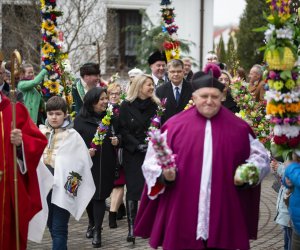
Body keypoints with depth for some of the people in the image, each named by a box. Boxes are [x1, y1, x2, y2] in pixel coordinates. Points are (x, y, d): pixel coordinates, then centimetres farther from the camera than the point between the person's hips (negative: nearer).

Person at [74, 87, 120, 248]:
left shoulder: (111, 118, 4)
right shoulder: (80, 120, -4)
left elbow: (119, 134, 15)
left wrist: (117, 140, -7)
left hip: (106, 164, 1)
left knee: (100, 196, -2)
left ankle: (97, 231, 4)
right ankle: (92, 223, 37)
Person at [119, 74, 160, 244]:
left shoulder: (156, 105, 6)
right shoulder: (126, 106, 0)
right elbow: (123, 130, -4)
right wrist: (139, 145, -13)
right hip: (133, 154, -2)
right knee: (133, 189, -5)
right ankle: (132, 228, -4)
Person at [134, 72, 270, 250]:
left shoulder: (239, 128, 5)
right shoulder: (174, 126, 2)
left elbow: (260, 157, 14)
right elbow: (152, 162, 5)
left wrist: (248, 172, -5)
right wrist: (164, 174, -15)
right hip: (181, 214, -1)